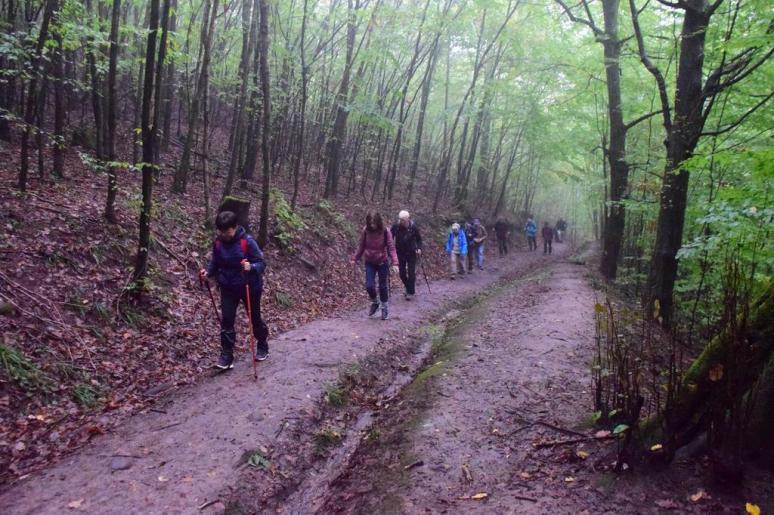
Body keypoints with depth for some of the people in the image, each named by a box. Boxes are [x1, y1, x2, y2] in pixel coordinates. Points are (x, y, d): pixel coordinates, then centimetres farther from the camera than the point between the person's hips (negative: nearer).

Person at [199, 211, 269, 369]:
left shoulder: (247, 241, -20)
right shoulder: (218, 243, -6)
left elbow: (261, 263, -19)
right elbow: (215, 263, 9)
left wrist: (251, 267, -40)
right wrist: (208, 272, -11)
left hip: (250, 287, -3)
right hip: (228, 288, 3)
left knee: (254, 318, 14)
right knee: (226, 321, -2)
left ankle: (263, 347, 37)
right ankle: (226, 356, 6)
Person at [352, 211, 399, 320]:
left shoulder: (385, 231, -16)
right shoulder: (366, 230, -9)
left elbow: (391, 248, -15)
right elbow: (361, 246, 4)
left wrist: (395, 263, -26)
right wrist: (355, 258, 6)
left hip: (382, 262, -2)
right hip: (369, 262, 2)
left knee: (383, 287, 6)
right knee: (369, 286, -7)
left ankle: (385, 308, 26)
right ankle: (375, 302, 22)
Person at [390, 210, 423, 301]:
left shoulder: (413, 227, -12)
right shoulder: (395, 227, -13)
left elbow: (419, 239, 3)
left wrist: (419, 248, -10)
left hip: (411, 253, -2)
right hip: (400, 253, 2)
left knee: (411, 273, -4)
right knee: (402, 273, 7)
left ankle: (410, 292, 9)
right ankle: (408, 288, 30)